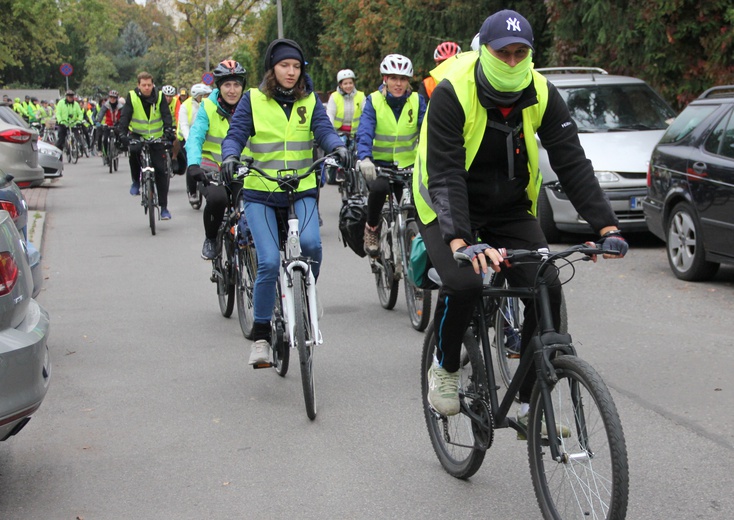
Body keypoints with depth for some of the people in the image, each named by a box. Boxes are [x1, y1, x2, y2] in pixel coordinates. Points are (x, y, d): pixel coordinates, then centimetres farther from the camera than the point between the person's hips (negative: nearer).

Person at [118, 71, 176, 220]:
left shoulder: (159, 96, -5)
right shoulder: (132, 97, -7)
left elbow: (166, 115, -14)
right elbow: (125, 116, -14)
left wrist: (168, 131, -33)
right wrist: (123, 134, -30)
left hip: (156, 138, 1)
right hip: (137, 135, -1)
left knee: (161, 171, -6)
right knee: (134, 150, -34)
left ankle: (164, 207, 2)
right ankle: (136, 181, -7)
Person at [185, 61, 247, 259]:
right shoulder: (208, 107, -6)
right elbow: (195, 137, -17)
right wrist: (193, 164, -36)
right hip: (213, 169, -2)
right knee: (217, 198, -31)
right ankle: (210, 239, -3)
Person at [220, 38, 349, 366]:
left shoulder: (310, 101, 8)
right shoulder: (253, 100, 3)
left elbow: (323, 129, -5)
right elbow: (235, 135, -4)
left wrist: (338, 147, -27)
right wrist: (230, 157, -26)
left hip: (302, 191, 1)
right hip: (261, 193, -1)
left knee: (311, 244, -26)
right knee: (269, 263, -13)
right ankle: (261, 333, 4)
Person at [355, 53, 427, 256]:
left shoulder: (417, 100, -3)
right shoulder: (374, 100, -7)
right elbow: (365, 131, -20)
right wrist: (364, 158, -39)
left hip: (407, 164, 2)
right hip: (379, 163, -2)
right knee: (379, 188, -32)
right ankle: (371, 228, -5)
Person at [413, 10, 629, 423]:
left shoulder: (542, 95, -11)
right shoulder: (453, 94, -23)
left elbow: (573, 163, -12)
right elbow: (445, 175, -30)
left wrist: (607, 226, -25)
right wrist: (460, 242, -44)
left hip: (511, 211, 4)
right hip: (449, 210, -4)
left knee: (547, 290, -16)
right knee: (464, 284, -31)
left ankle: (532, 406, -1)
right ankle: (445, 367, 1)